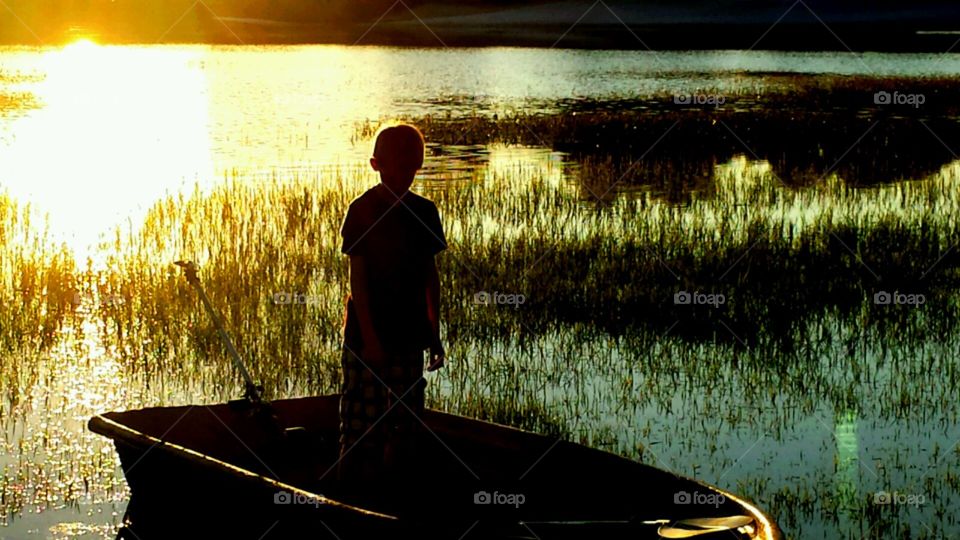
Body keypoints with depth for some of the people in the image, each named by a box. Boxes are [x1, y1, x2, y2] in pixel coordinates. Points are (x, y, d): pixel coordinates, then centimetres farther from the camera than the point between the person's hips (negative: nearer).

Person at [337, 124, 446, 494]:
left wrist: (434, 334, 10)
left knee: (407, 423, 8)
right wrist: (371, 338, -14)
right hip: (367, 336, -5)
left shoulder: (424, 212, 7)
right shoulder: (362, 211, -7)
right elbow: (358, 278, -9)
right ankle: (354, 493, 5)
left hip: (409, 336, 5)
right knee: (362, 424, -5)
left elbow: (430, 276, 12)